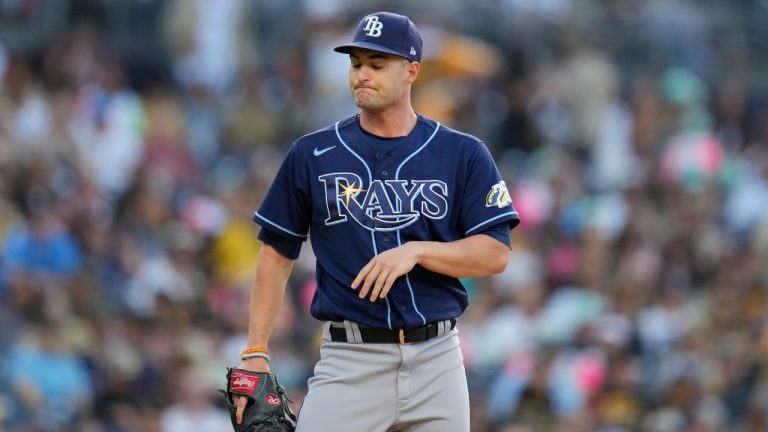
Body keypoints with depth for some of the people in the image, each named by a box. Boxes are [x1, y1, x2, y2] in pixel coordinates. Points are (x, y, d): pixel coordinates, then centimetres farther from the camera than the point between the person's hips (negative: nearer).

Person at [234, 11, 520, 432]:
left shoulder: (463, 155, 4)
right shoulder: (312, 155, 5)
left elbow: (495, 253, -1)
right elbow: (277, 254, 9)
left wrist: (415, 251, -17)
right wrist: (255, 354, 2)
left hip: (437, 361, 1)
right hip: (348, 362, -1)